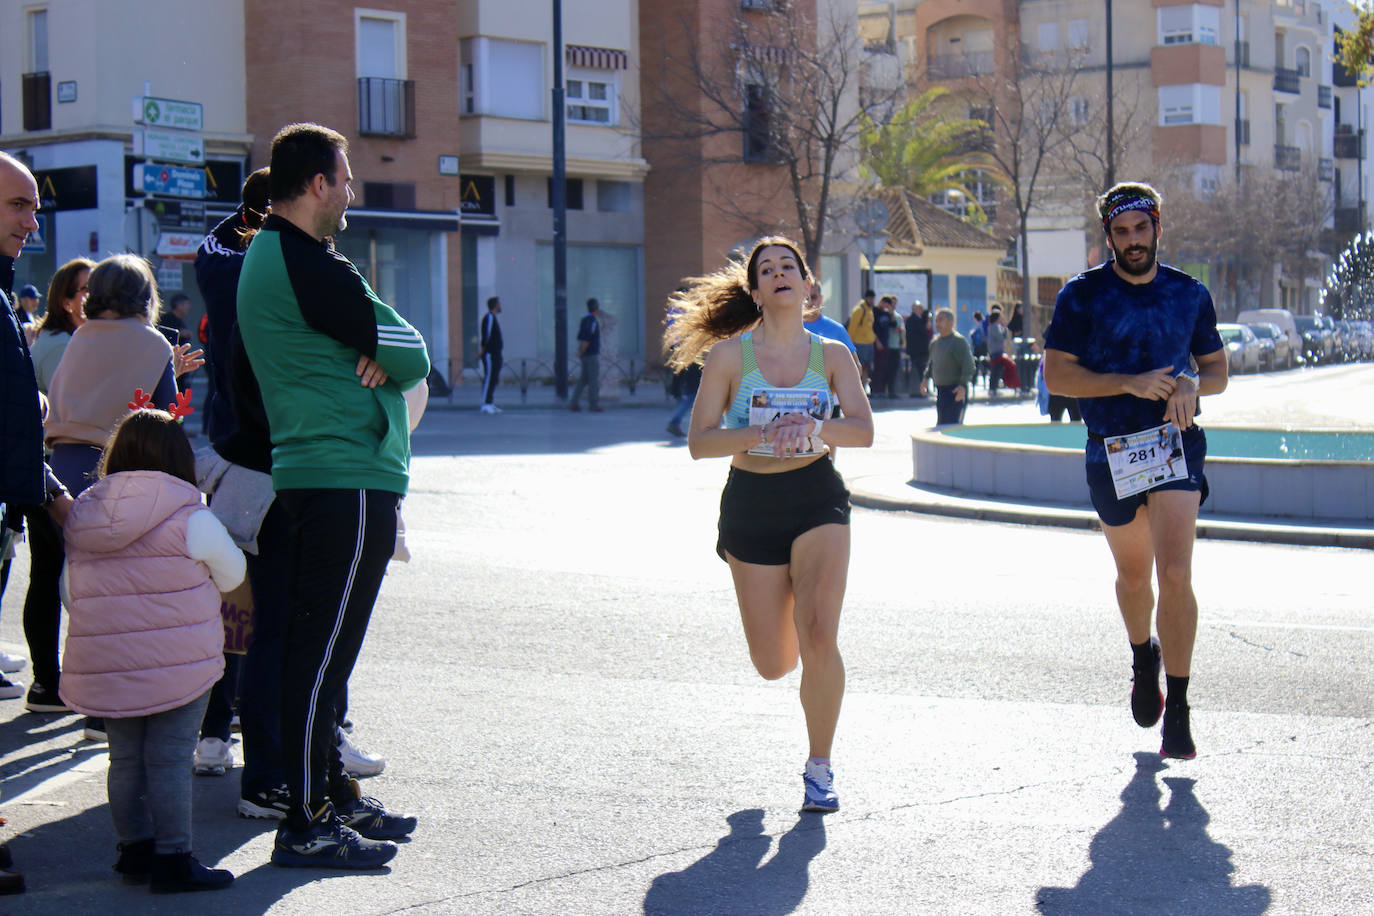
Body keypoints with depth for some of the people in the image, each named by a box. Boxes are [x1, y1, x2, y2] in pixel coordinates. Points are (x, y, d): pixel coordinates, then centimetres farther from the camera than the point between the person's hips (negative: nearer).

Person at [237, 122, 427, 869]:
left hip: (311, 473, 11)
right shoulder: (308, 266, -16)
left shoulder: (266, 255, 17)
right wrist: (392, 356, 8)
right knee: (323, 650, -8)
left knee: (318, 647, 16)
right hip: (349, 479, -11)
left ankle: (332, 793, 26)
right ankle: (306, 826, -4)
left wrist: (376, 353, -5)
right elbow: (411, 356, -13)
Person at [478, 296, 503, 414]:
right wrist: (482, 350, -19)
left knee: (494, 379, 10)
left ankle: (489, 404, 13)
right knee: (489, 378, -10)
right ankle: (485, 405, -10)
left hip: (495, 354, 10)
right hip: (489, 354, -10)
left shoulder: (493, 318, 19)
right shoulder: (489, 317, -13)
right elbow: (486, 335, -18)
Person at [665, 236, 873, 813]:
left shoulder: (831, 355, 2)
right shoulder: (729, 355, -3)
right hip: (751, 505, 0)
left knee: (819, 636, -19)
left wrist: (814, 427, -28)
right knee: (773, 665, 6)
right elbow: (699, 442, -7)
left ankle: (819, 767, 1)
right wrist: (761, 434, -23)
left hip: (817, 501, 0)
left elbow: (864, 430, -9)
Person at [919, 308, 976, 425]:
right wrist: (926, 377, 17)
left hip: (956, 391, -8)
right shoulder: (935, 341, 11)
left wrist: (963, 385, -27)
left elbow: (969, 366, -18)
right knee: (941, 425, 12)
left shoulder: (959, 341, -13)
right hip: (940, 389, 8)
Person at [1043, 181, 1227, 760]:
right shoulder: (1083, 295, -1)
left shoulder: (1190, 294, 7)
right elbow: (1056, 375, -7)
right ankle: (1142, 658, 47)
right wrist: (1130, 383, -18)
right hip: (1111, 453, 0)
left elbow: (1217, 371, 15)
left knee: (1175, 575, -15)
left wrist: (1192, 385, -9)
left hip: (1176, 443, 0)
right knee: (1133, 575, 15)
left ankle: (1177, 712, -9)